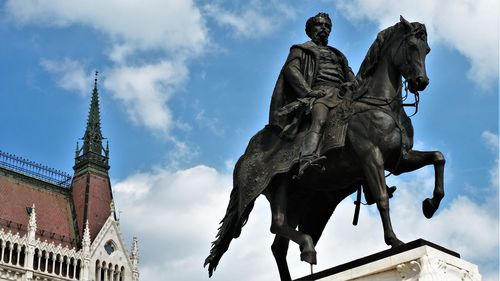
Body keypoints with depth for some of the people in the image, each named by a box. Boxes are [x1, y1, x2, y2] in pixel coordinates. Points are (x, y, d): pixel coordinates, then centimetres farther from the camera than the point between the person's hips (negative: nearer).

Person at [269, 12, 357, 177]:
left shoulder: (337, 54, 40)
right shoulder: (301, 49, 23)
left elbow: (349, 73, 27)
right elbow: (291, 69, 4)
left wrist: (352, 84, 0)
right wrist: (309, 91, -13)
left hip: (342, 93, 7)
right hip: (319, 90, -7)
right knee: (319, 120, -37)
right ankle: (306, 161, -61)